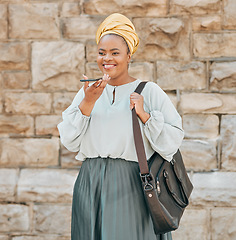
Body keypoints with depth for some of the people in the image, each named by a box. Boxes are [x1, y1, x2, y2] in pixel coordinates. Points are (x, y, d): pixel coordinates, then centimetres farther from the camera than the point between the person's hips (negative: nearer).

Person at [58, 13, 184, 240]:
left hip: (131, 187, -3)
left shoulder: (149, 91, 1)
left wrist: (143, 114, -14)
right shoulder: (88, 92, 12)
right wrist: (88, 102, -8)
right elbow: (69, 142, 1)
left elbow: (171, 144, -4)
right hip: (90, 187, 3)